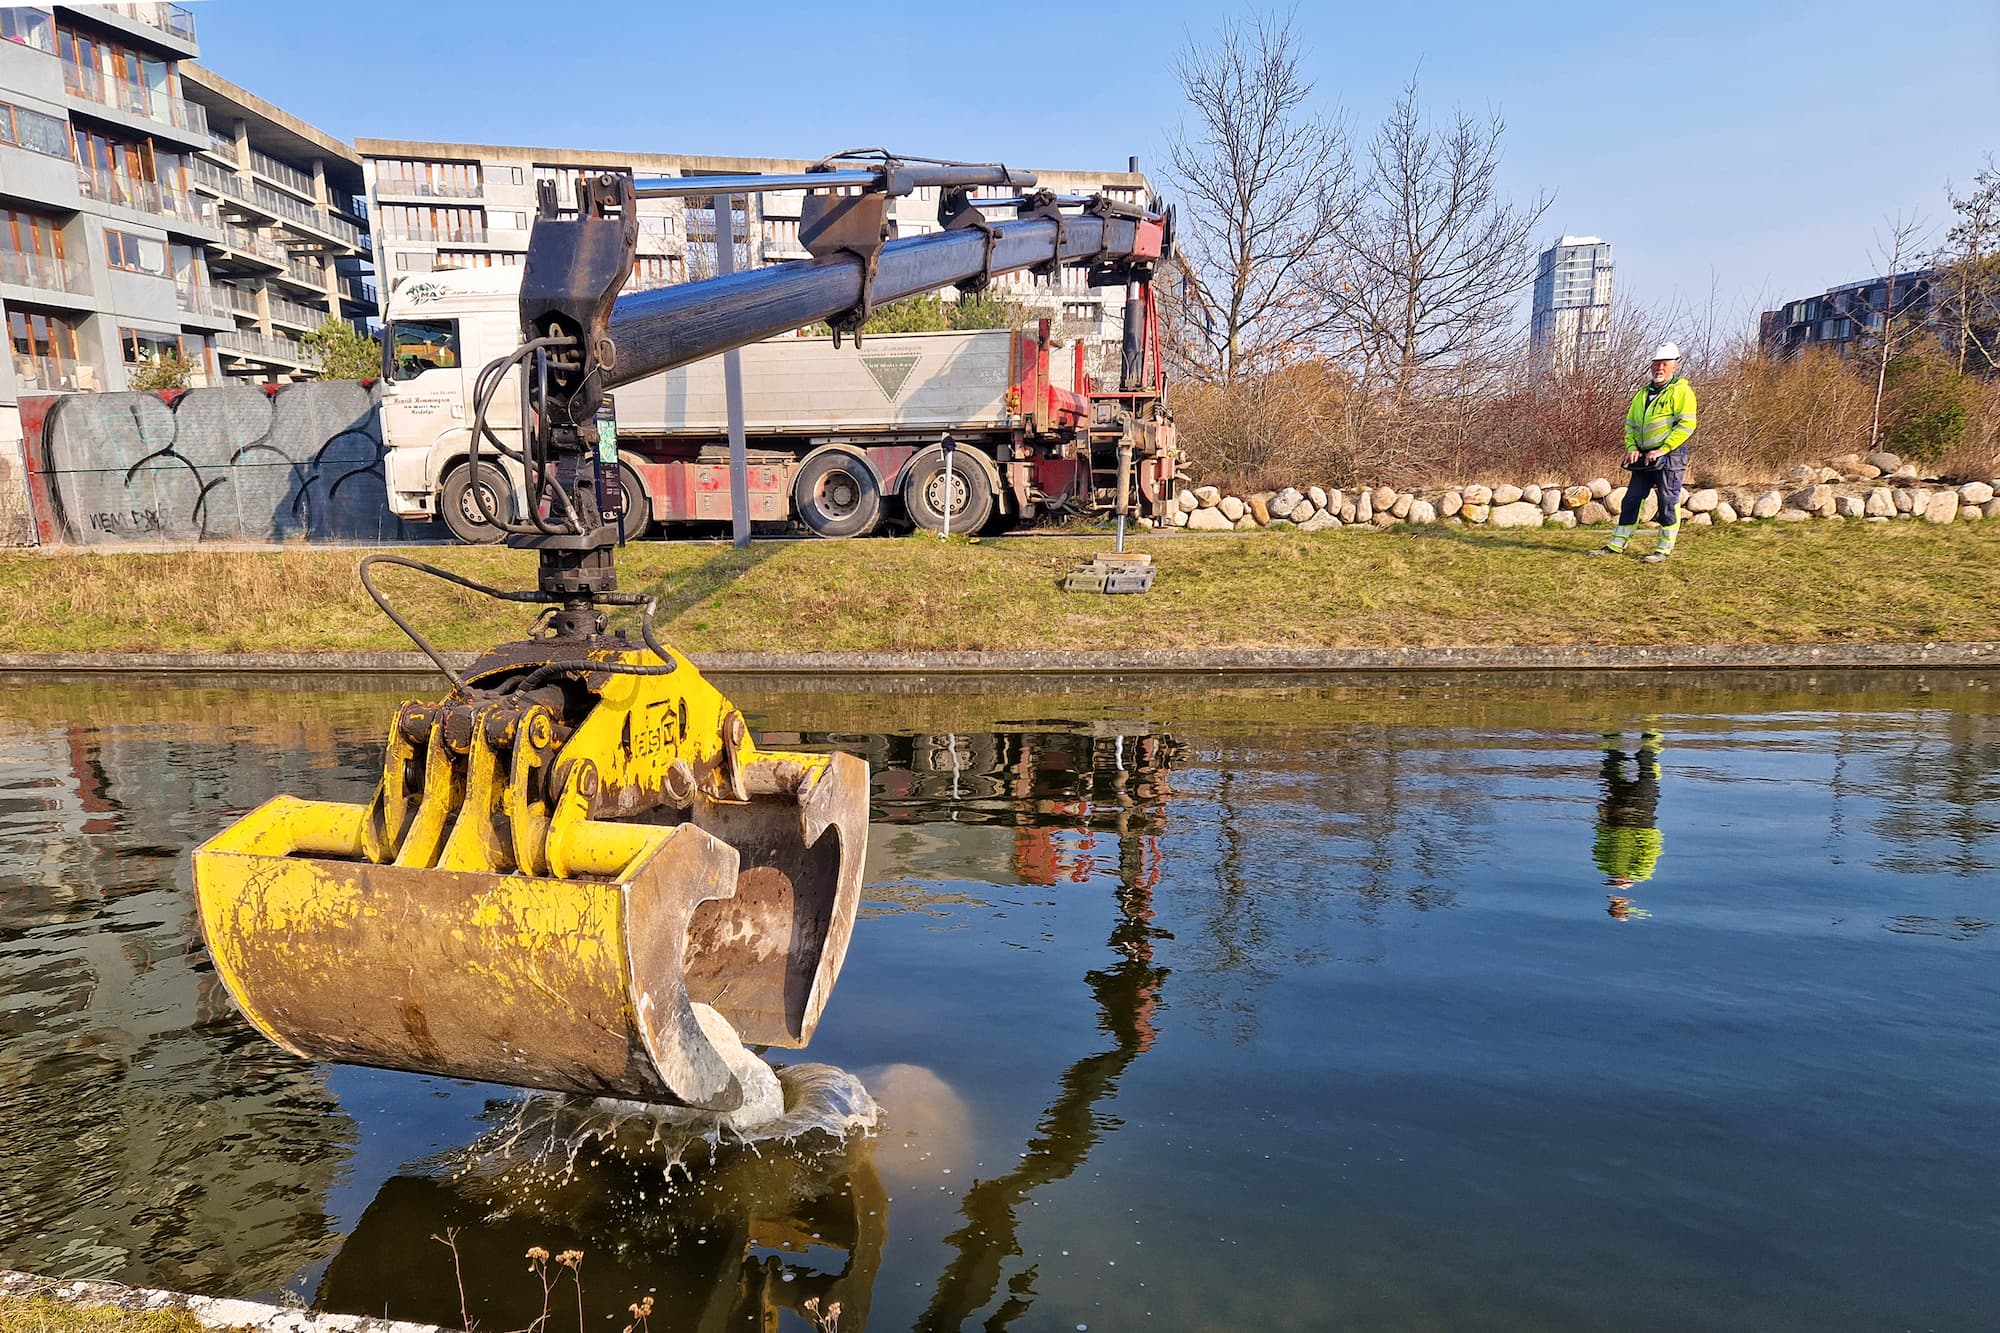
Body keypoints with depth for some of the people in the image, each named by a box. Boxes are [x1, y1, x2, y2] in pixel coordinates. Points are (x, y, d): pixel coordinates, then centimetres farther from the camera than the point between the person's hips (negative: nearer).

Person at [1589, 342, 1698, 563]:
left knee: (1668, 502, -2)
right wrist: (1632, 448, 3)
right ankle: (1617, 544, 12)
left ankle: (1665, 550, 4)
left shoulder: (1681, 391, -5)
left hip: (1670, 455, -7)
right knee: (1632, 499, 7)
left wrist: (1662, 450, -18)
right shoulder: (1644, 393, 16)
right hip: (1644, 457, 7)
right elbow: (1630, 424, 21)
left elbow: (1686, 425, -14)